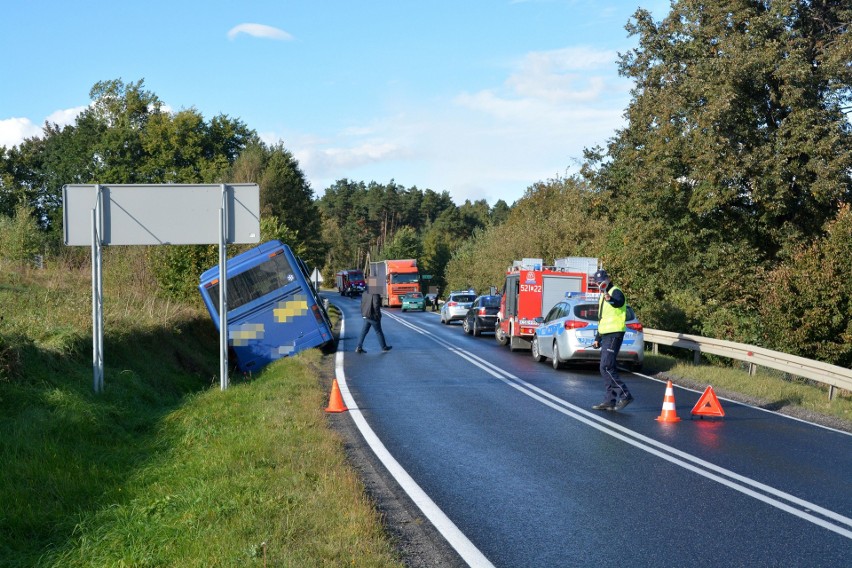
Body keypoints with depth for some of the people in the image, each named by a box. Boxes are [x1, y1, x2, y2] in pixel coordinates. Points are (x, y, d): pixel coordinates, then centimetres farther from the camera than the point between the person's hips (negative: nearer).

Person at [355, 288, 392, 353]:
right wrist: (378, 315, -13)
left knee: (364, 332, 9)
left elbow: (362, 304, 13)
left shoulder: (365, 293, 6)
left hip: (366, 316, 7)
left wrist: (363, 313, 19)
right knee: (378, 332, 7)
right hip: (373, 316, -7)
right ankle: (384, 347, 19)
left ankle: (359, 347, 4)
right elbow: (376, 306, -24)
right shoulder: (375, 294, -20)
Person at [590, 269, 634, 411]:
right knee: (606, 368, 9)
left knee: (606, 367, -16)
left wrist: (611, 300, -59)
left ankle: (625, 395, -14)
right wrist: (597, 339, 28)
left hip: (614, 335, -10)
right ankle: (610, 401, 13)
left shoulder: (616, 292, -10)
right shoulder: (604, 296, 21)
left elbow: (618, 302, -36)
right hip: (606, 335, 10)